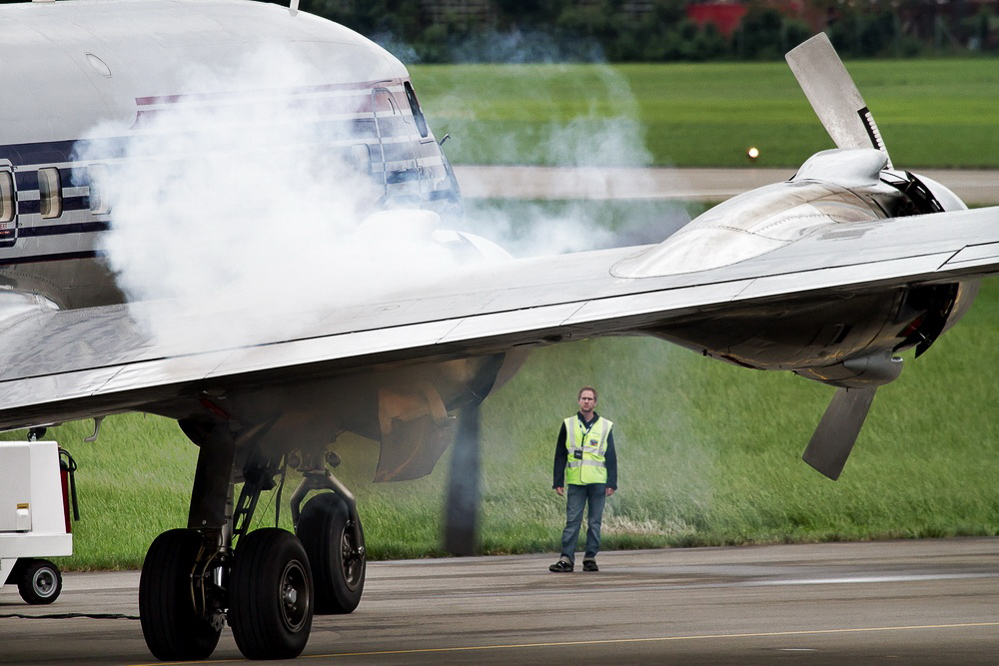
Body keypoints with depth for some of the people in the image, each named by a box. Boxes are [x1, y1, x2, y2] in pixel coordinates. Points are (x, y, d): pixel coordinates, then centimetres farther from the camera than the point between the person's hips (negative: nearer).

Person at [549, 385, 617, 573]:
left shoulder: (605, 426, 7)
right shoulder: (568, 425, 8)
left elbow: (611, 457, 8)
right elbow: (560, 456, 8)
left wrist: (611, 483, 1)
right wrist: (558, 482, 2)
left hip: (598, 483, 0)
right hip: (575, 482, 0)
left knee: (594, 522, 2)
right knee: (572, 520, -5)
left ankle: (590, 557, 7)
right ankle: (566, 558, -8)